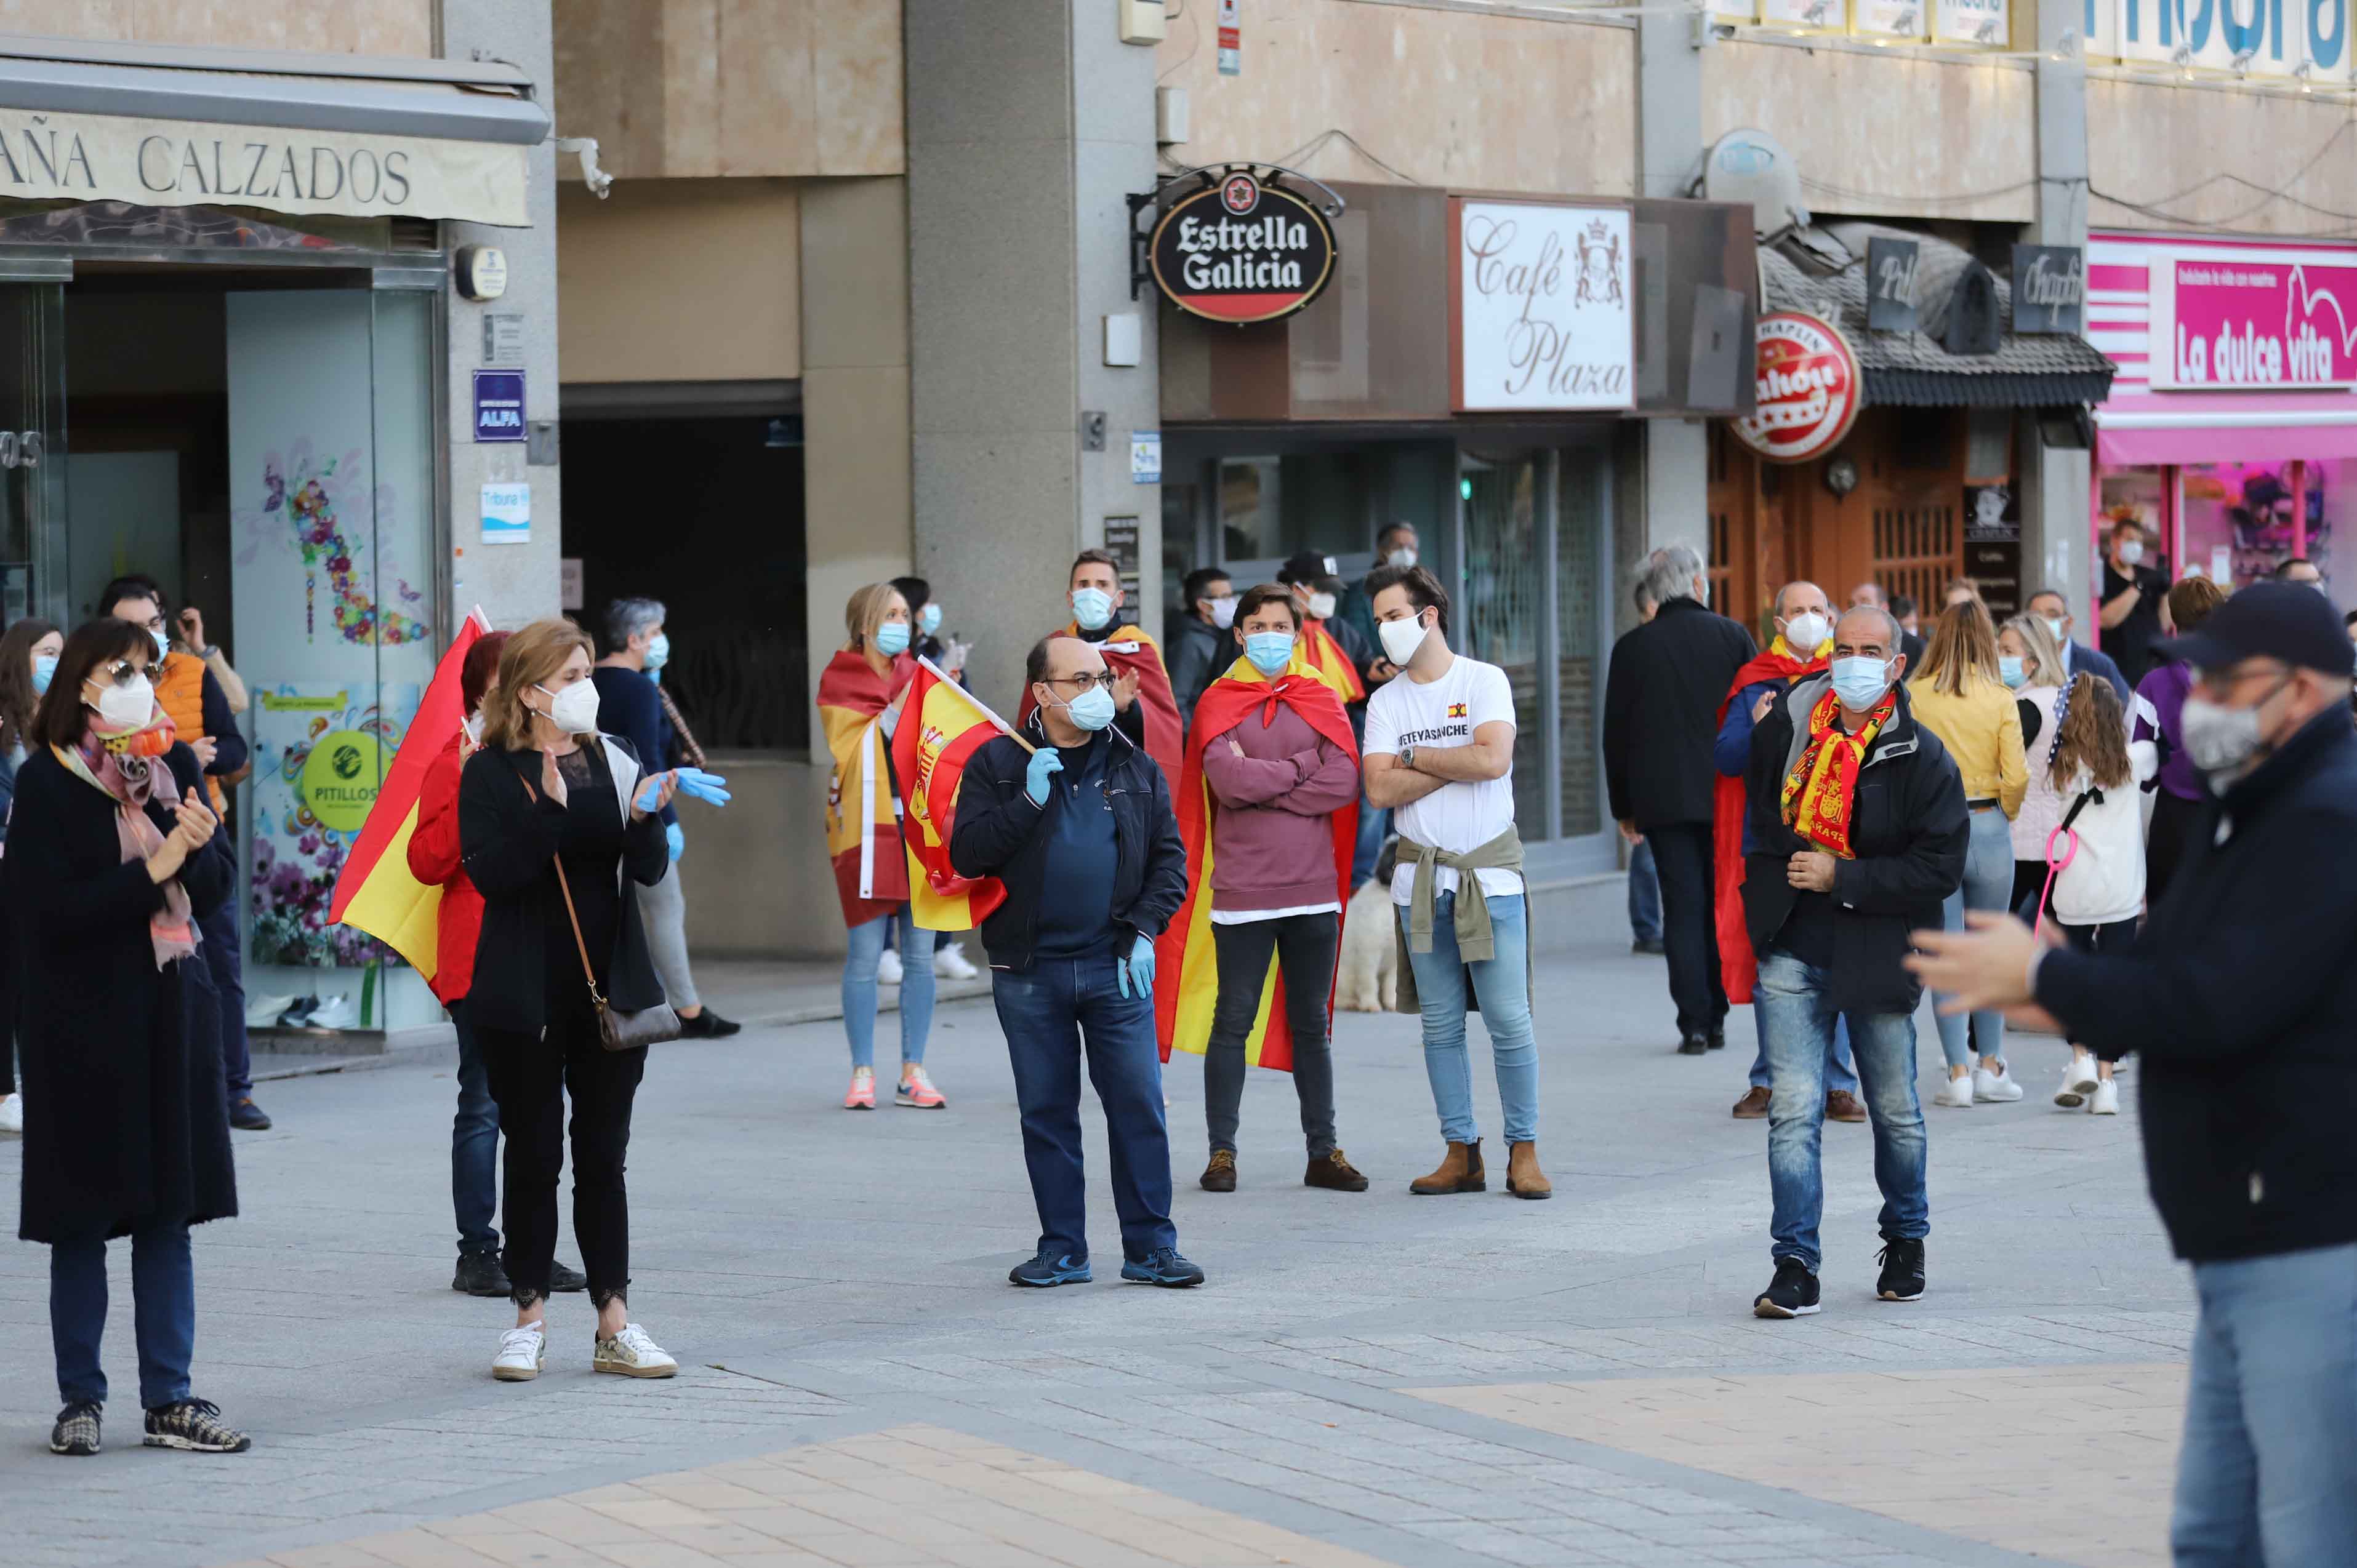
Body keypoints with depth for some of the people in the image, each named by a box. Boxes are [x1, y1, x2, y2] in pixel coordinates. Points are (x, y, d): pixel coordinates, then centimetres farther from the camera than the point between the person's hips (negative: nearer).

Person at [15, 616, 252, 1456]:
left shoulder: (176, 764, 8)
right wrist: (154, 870, -19)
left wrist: (192, 841, -16)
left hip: (173, 1010, 5)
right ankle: (81, 1398, 12)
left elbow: (218, 884, 5)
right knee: (83, 1218, 3)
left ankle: (169, 1399, 10)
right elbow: (49, 913, -15)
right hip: (84, 1018, -4)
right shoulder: (45, 784, -7)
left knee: (169, 1212, 6)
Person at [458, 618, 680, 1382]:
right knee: (534, 1156, 3)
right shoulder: (491, 774, -4)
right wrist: (548, 808, -24)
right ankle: (530, 1319, 13)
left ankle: (614, 1325, 9)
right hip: (525, 998, -3)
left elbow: (651, 871, 2)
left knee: (603, 1158, 6)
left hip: (609, 989, 3)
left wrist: (644, 818, -18)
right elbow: (489, 872, -16)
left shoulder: (614, 759, 6)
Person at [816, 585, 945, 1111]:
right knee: (865, 954, -5)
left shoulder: (917, 676, 16)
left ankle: (914, 1072, 7)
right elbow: (853, 749, -6)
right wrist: (895, 713, -13)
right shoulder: (839, 682, 4)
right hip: (867, 826, -4)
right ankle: (862, 1072, 2)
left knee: (920, 954, 1)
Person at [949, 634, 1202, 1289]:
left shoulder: (1136, 767, 8)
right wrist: (1028, 800, -16)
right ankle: (1062, 1251, 14)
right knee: (1046, 1113, 6)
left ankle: (1150, 1246, 3)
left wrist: (1144, 929, -4)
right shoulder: (998, 763, 1)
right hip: (1028, 971, -1)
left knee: (1139, 1105, -3)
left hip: (1115, 965, 1)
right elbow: (967, 854, -7)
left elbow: (1169, 858, 8)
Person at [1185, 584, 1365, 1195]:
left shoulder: (1321, 700, 8)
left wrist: (1259, 783, -10)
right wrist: (1301, 768, -6)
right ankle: (1222, 1150, 6)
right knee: (1233, 1022, 0)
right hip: (1242, 888, -2)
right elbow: (1227, 780, -13)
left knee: (1312, 1024, 9)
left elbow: (1343, 783, -6)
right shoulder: (1220, 702, 3)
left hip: (1313, 889, 2)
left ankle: (1323, 1152, 13)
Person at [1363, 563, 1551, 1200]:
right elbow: (1380, 789, -5)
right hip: (1422, 877, 3)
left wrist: (1414, 756, -6)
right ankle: (1461, 1153, 10)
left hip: (1490, 872, -3)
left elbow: (1494, 760, -16)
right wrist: (1457, 764, -10)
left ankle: (1523, 1151, 1)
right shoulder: (1386, 702, 8)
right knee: (1441, 1023, 5)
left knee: (1509, 1020, -5)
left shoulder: (1484, 681, 0)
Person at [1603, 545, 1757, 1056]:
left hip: (1663, 799, -1)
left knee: (1683, 908, 0)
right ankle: (1715, 1019, 13)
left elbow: (1615, 732, 3)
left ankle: (1694, 1023, -6)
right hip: (1728, 796, 1)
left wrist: (1623, 805, 12)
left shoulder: (1631, 648, 0)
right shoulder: (1732, 637, 0)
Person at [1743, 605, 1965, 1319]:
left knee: (1896, 1113, 13)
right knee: (1793, 1112, -8)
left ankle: (1906, 1241, 35)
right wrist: (1777, 874, 11)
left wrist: (1841, 878, -16)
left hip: (1877, 956, -1)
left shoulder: (1923, 759, -7)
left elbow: (1940, 869, -12)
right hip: (1792, 951, 1)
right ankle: (1795, 1267, -8)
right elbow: (1757, 807, 21)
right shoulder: (1785, 726, 1)